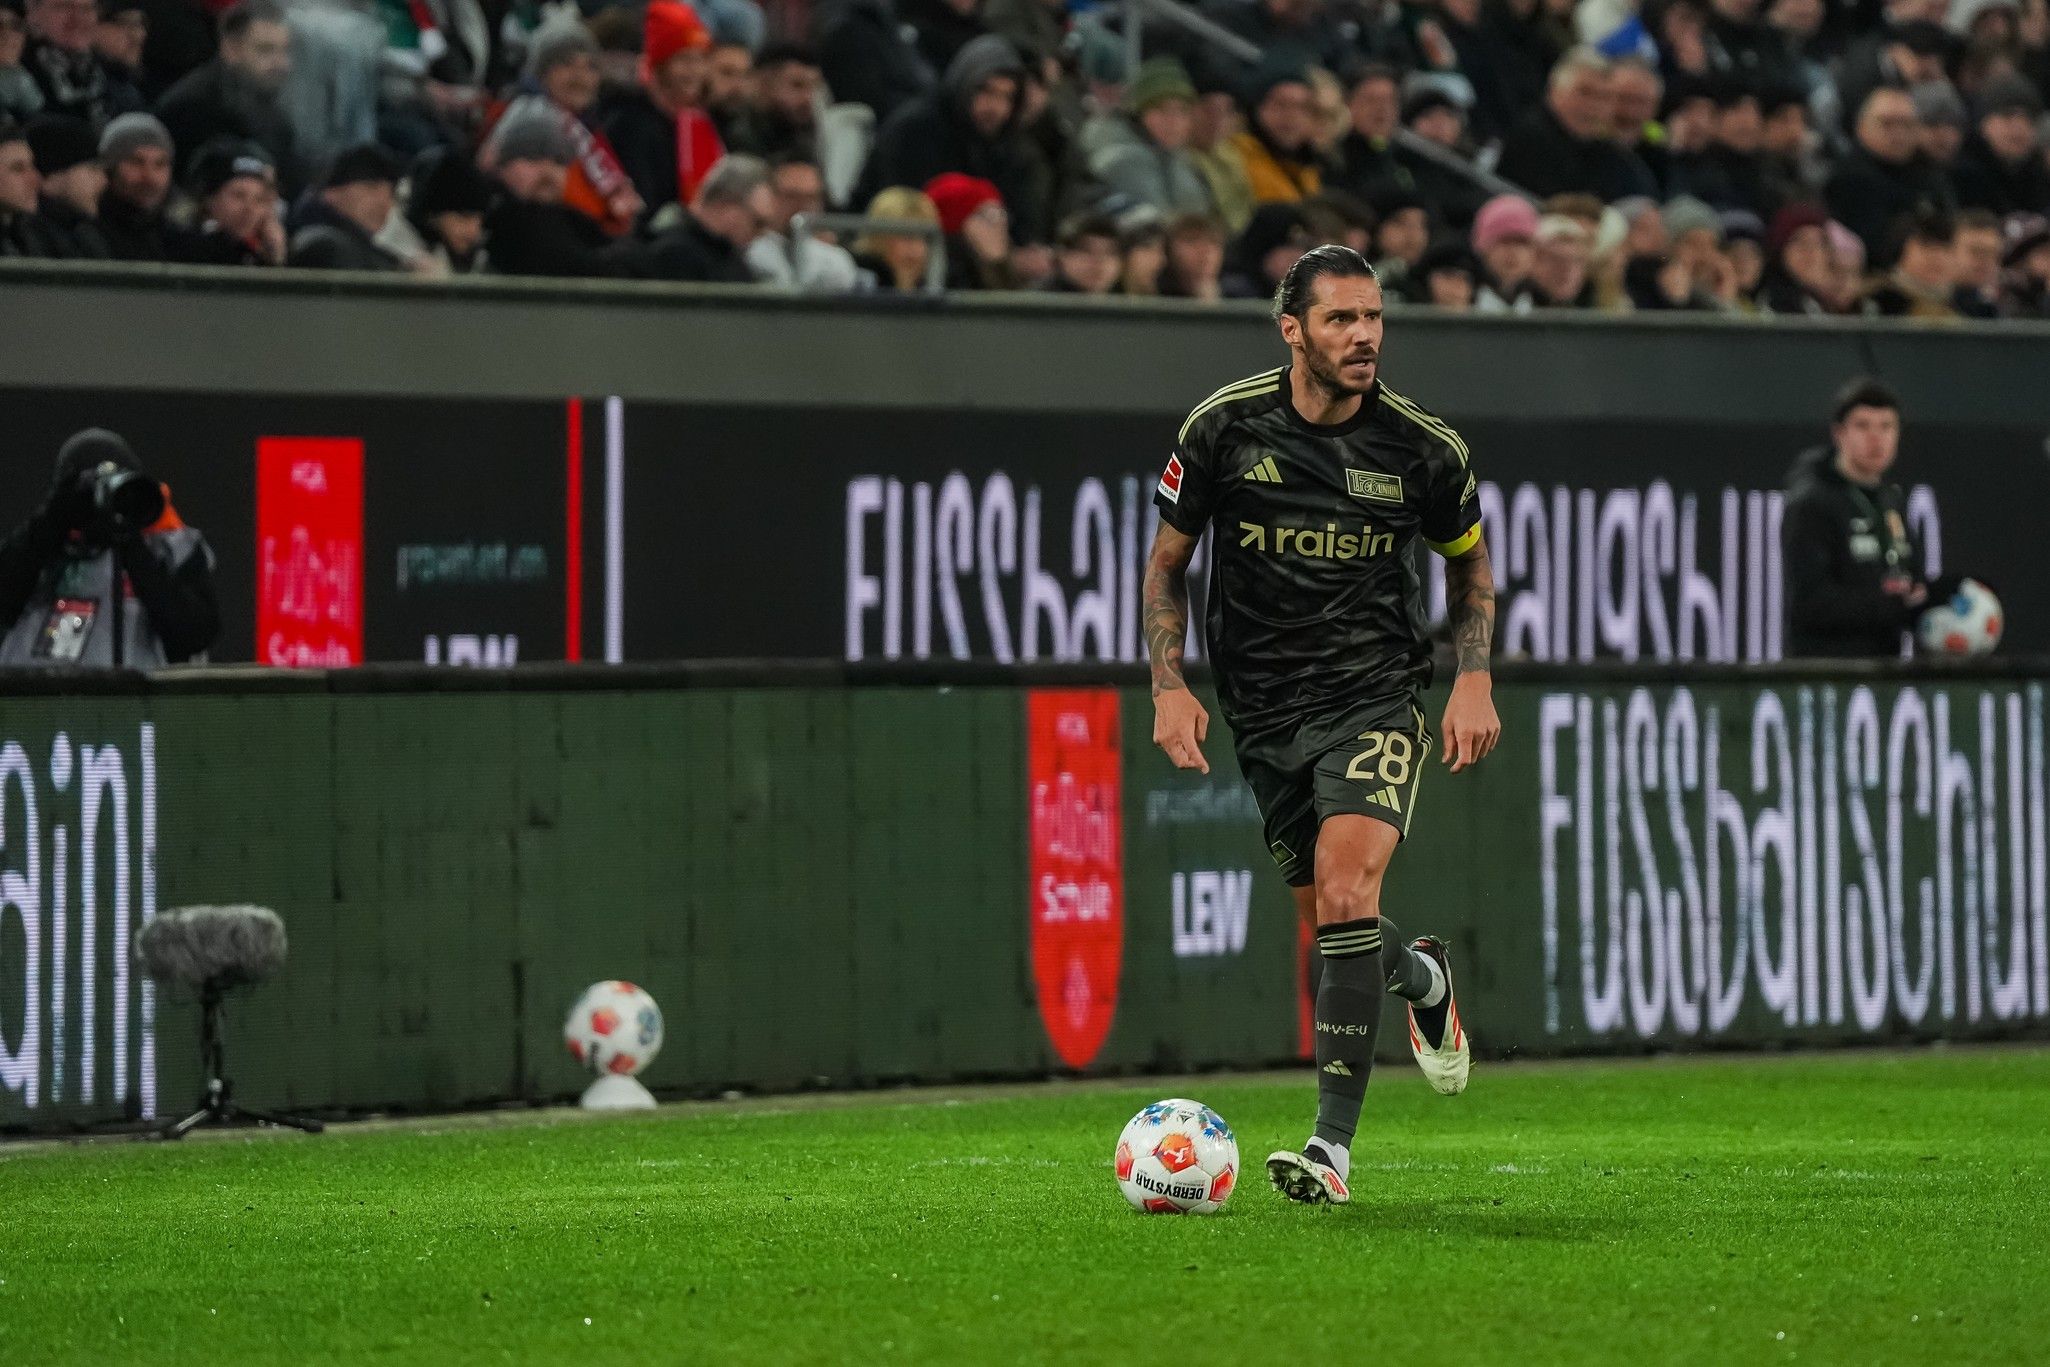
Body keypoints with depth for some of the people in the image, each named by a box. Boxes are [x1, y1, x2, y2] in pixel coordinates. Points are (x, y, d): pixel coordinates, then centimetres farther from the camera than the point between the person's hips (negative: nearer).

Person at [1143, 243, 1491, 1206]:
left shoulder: (1421, 447, -6)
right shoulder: (1224, 429, -6)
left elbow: (1469, 560, 12)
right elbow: (1167, 562, 7)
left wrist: (1475, 682, 1)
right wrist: (1169, 686, -4)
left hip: (1377, 697, -2)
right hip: (1264, 709, 2)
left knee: (1346, 890, -22)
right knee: (1331, 923, 7)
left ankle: (1333, 1146, -21)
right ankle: (1422, 981, 46)